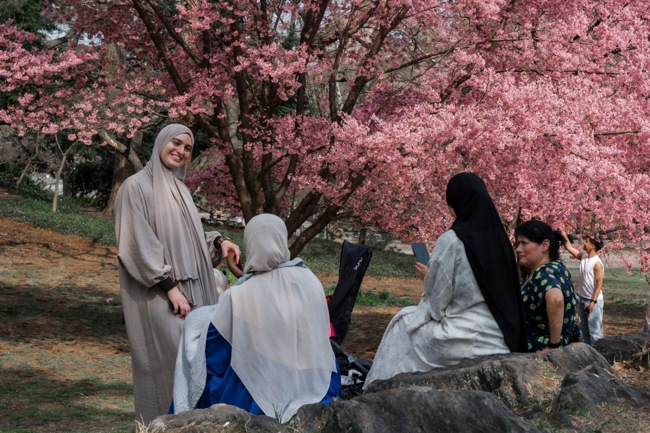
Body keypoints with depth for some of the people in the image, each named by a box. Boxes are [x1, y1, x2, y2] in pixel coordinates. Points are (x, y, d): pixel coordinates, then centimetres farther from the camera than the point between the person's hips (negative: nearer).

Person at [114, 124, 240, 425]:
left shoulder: (178, 188, 17)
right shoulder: (137, 186, -7)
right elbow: (139, 243, -13)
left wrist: (219, 241, 5)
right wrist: (170, 287, -18)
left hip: (189, 288, 8)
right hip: (157, 293, -8)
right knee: (174, 358, -13)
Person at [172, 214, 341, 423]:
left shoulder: (237, 297, -20)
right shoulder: (312, 282, -10)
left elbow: (212, 360, -9)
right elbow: (321, 343, 5)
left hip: (257, 404, -3)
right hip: (315, 394, 3)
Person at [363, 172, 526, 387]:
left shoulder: (452, 240, -14)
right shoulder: (498, 237, 3)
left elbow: (437, 299, -8)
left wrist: (428, 276, 12)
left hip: (463, 341, -6)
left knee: (405, 322, 20)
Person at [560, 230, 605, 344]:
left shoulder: (597, 263, -18)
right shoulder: (583, 257, 4)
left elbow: (599, 283, -19)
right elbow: (570, 248, 18)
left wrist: (593, 302, -21)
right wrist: (565, 237, 5)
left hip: (593, 300, -9)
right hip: (582, 299, 9)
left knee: (594, 329, -5)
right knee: (582, 328, 15)